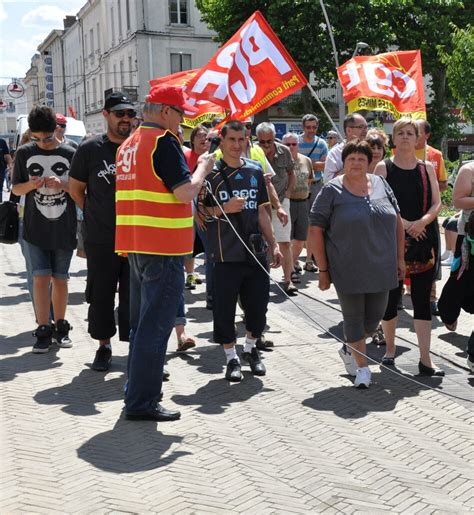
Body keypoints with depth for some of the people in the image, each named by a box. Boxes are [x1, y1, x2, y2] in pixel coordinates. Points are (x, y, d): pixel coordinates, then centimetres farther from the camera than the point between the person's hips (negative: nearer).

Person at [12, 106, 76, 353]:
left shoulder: (70, 154, 0)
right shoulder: (24, 153, 3)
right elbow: (16, 188, 9)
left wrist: (63, 184, -15)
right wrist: (31, 185, -12)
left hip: (64, 228, 0)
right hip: (35, 228, 0)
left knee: (59, 278, 7)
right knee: (41, 277, -7)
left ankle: (60, 328, 22)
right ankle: (43, 331, 1)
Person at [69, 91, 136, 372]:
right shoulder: (90, 148, -2)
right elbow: (76, 188, 9)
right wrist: (96, 215, 6)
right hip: (100, 240, 0)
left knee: (134, 296, 6)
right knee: (101, 296, 8)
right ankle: (104, 345, 24)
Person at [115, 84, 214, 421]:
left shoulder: (130, 143, 16)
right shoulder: (164, 141, -13)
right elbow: (186, 192, -18)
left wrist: (187, 159, 18)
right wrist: (203, 167, -2)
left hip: (136, 243, 9)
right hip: (163, 245, -9)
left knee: (142, 321, 18)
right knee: (156, 326, -5)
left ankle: (139, 390, 28)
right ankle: (142, 402, -2)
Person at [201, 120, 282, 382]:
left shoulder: (255, 170, 10)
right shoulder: (211, 173, -3)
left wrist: (273, 245, 13)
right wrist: (224, 209, -19)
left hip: (255, 251, 4)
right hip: (225, 253, -4)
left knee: (257, 304, 11)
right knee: (225, 308, 2)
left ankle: (251, 348, 33)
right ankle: (231, 358, 18)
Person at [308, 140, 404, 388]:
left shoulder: (381, 184, 7)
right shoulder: (332, 190, -6)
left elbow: (397, 221, 14)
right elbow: (315, 231, -6)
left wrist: (400, 258, 10)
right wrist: (323, 270, -8)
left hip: (381, 269, 4)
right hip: (348, 270, -4)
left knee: (375, 316, 11)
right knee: (353, 317, 5)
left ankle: (349, 350, 37)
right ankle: (362, 367, 21)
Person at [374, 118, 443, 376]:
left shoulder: (427, 168, 10)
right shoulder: (384, 167, 2)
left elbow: (437, 203, 4)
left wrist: (422, 221, -15)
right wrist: (403, 223, -17)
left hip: (424, 239, 2)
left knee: (422, 299, 1)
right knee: (390, 296, 5)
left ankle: (425, 359, 2)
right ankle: (390, 349, 25)